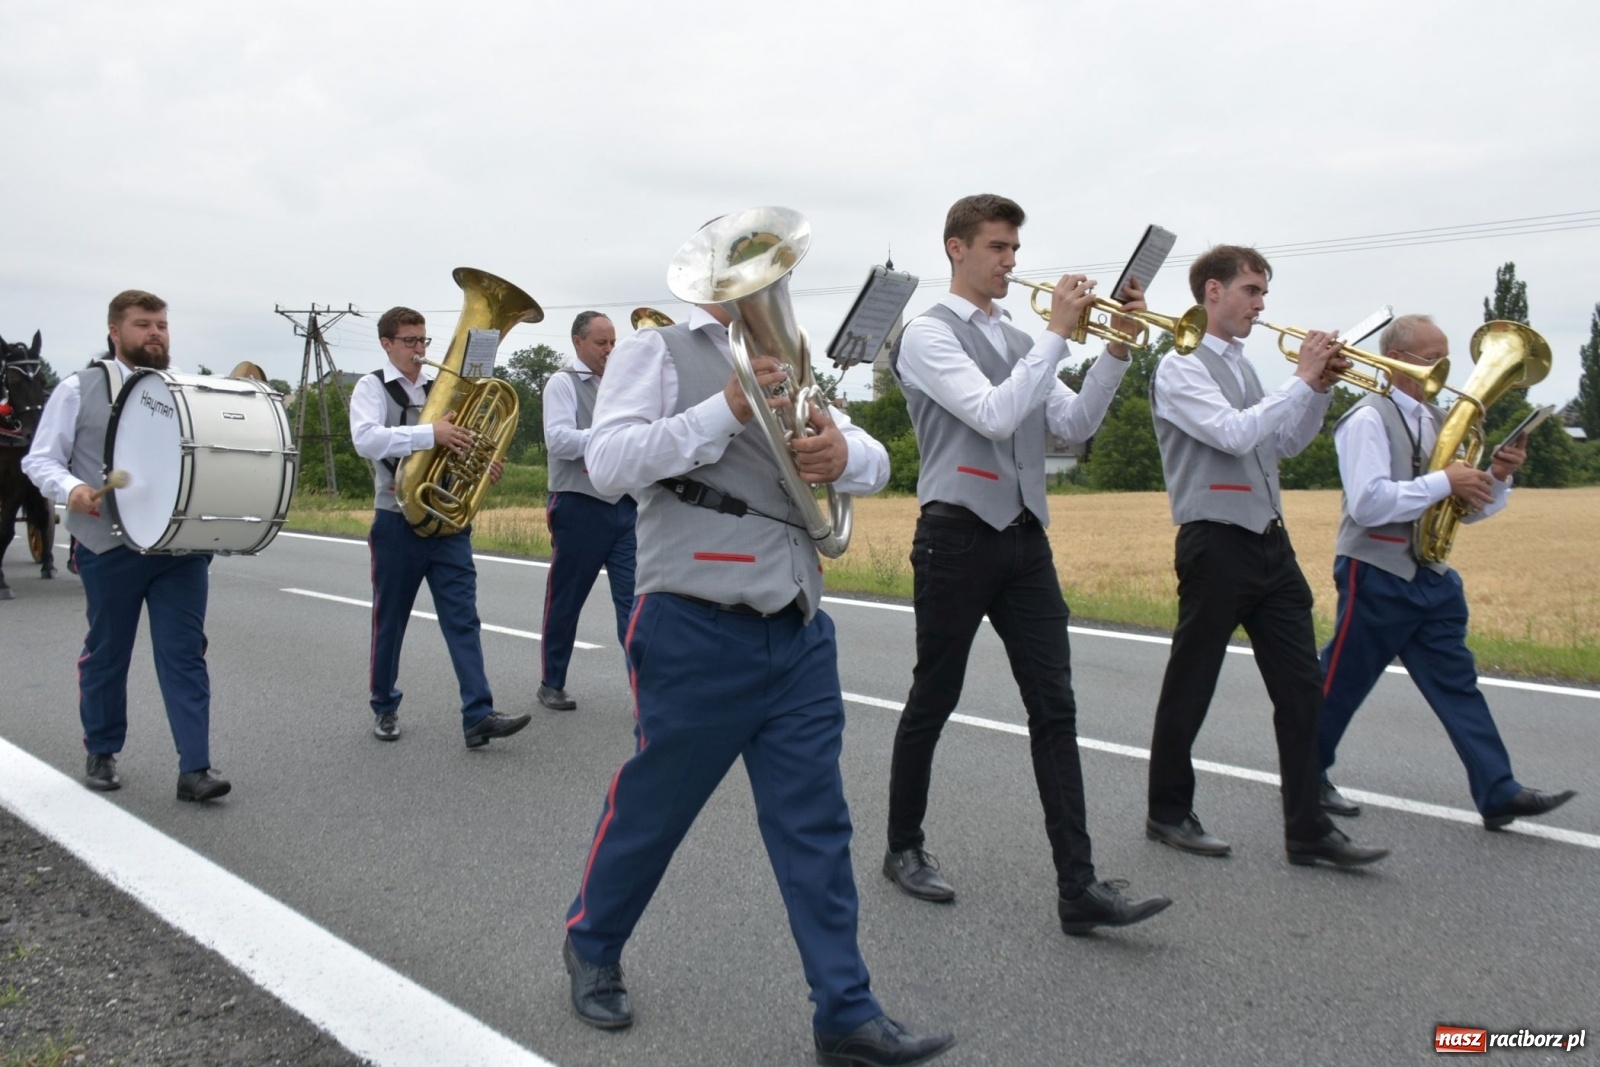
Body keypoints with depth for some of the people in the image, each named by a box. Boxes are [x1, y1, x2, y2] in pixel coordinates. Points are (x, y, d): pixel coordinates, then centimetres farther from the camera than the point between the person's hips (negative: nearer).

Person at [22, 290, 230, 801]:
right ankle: (101, 753, 31)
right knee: (106, 653, 12)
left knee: (184, 654, -2)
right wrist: (72, 490, -20)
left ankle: (194, 768, -1)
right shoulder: (79, 389, 2)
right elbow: (40, 459, 1)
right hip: (111, 547, -2)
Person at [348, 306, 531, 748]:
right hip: (398, 521, -3)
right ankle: (385, 708, 27)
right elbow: (366, 439, -22)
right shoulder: (372, 387, -4)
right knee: (390, 620, 10)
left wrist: (485, 466, -2)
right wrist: (430, 434, -32)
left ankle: (478, 715, -8)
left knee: (462, 616, -4)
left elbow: (462, 436, 20)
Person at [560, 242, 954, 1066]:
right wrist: (727, 410, -20)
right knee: (651, 809, 10)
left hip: (798, 635, 6)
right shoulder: (656, 352, 1)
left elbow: (874, 462, 12)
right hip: (695, 632, -5)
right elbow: (607, 464, -14)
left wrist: (843, 453, -13)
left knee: (815, 825, 5)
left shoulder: (787, 368, 18)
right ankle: (592, 946, 35)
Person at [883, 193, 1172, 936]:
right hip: (958, 537, -6)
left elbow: (1074, 424, 8)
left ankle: (1078, 887, 0)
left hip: (1024, 539, 6)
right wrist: (1058, 331, -15)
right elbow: (994, 414, -18)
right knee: (933, 701, 7)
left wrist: (1117, 350, -2)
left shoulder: (1018, 340, 17)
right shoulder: (930, 332, -4)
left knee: (1054, 708, -1)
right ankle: (904, 849, 26)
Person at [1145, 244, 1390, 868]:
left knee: (1301, 688, 5)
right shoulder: (1181, 368, -8)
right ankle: (1168, 814, 21)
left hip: (1268, 543, 8)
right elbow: (1235, 434, -21)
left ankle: (1307, 831, 11)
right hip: (1216, 546, -8)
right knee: (1190, 687, 5)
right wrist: (1301, 380, -14)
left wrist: (1321, 390, 5)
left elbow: (1286, 443, 20)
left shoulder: (1241, 365, 16)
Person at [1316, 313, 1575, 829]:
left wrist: (1495, 476, -4)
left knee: (1457, 683, 4)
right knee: (1339, 685, 4)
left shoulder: (1438, 421, 13)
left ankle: (1499, 792, 5)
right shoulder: (1369, 419, -12)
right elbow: (1368, 503, -24)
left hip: (1432, 579, 8)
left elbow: (1468, 509, 15)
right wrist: (1444, 482, -20)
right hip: (1377, 578, -7)